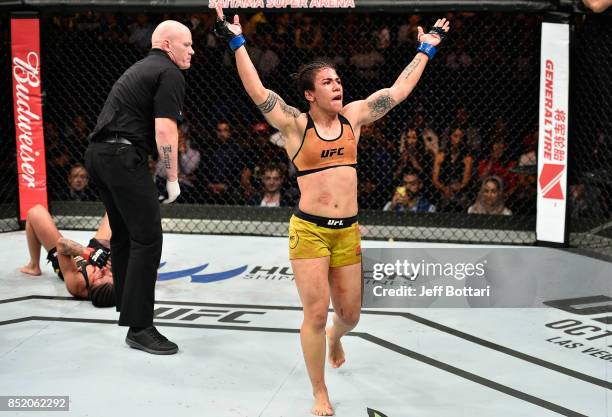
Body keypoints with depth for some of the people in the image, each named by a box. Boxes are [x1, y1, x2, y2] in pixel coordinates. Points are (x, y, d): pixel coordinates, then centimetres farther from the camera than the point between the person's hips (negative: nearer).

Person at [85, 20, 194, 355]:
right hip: (124, 156, -10)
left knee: (124, 235, 20)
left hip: (98, 152, 10)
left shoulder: (141, 68, 25)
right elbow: (164, 129, -15)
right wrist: (173, 178, -8)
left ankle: (127, 308, 33)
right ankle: (139, 328, -9)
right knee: (147, 239, -9)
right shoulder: (170, 73, -5)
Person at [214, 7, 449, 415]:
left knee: (350, 313, 14)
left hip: (348, 231, 4)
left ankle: (334, 338, 53)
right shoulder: (295, 124, -5)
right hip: (309, 230, -4)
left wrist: (427, 48, 17)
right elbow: (258, 91, -15)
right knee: (316, 312, -3)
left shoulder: (353, 116, 7)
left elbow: (399, 91, 12)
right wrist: (237, 41, -19)